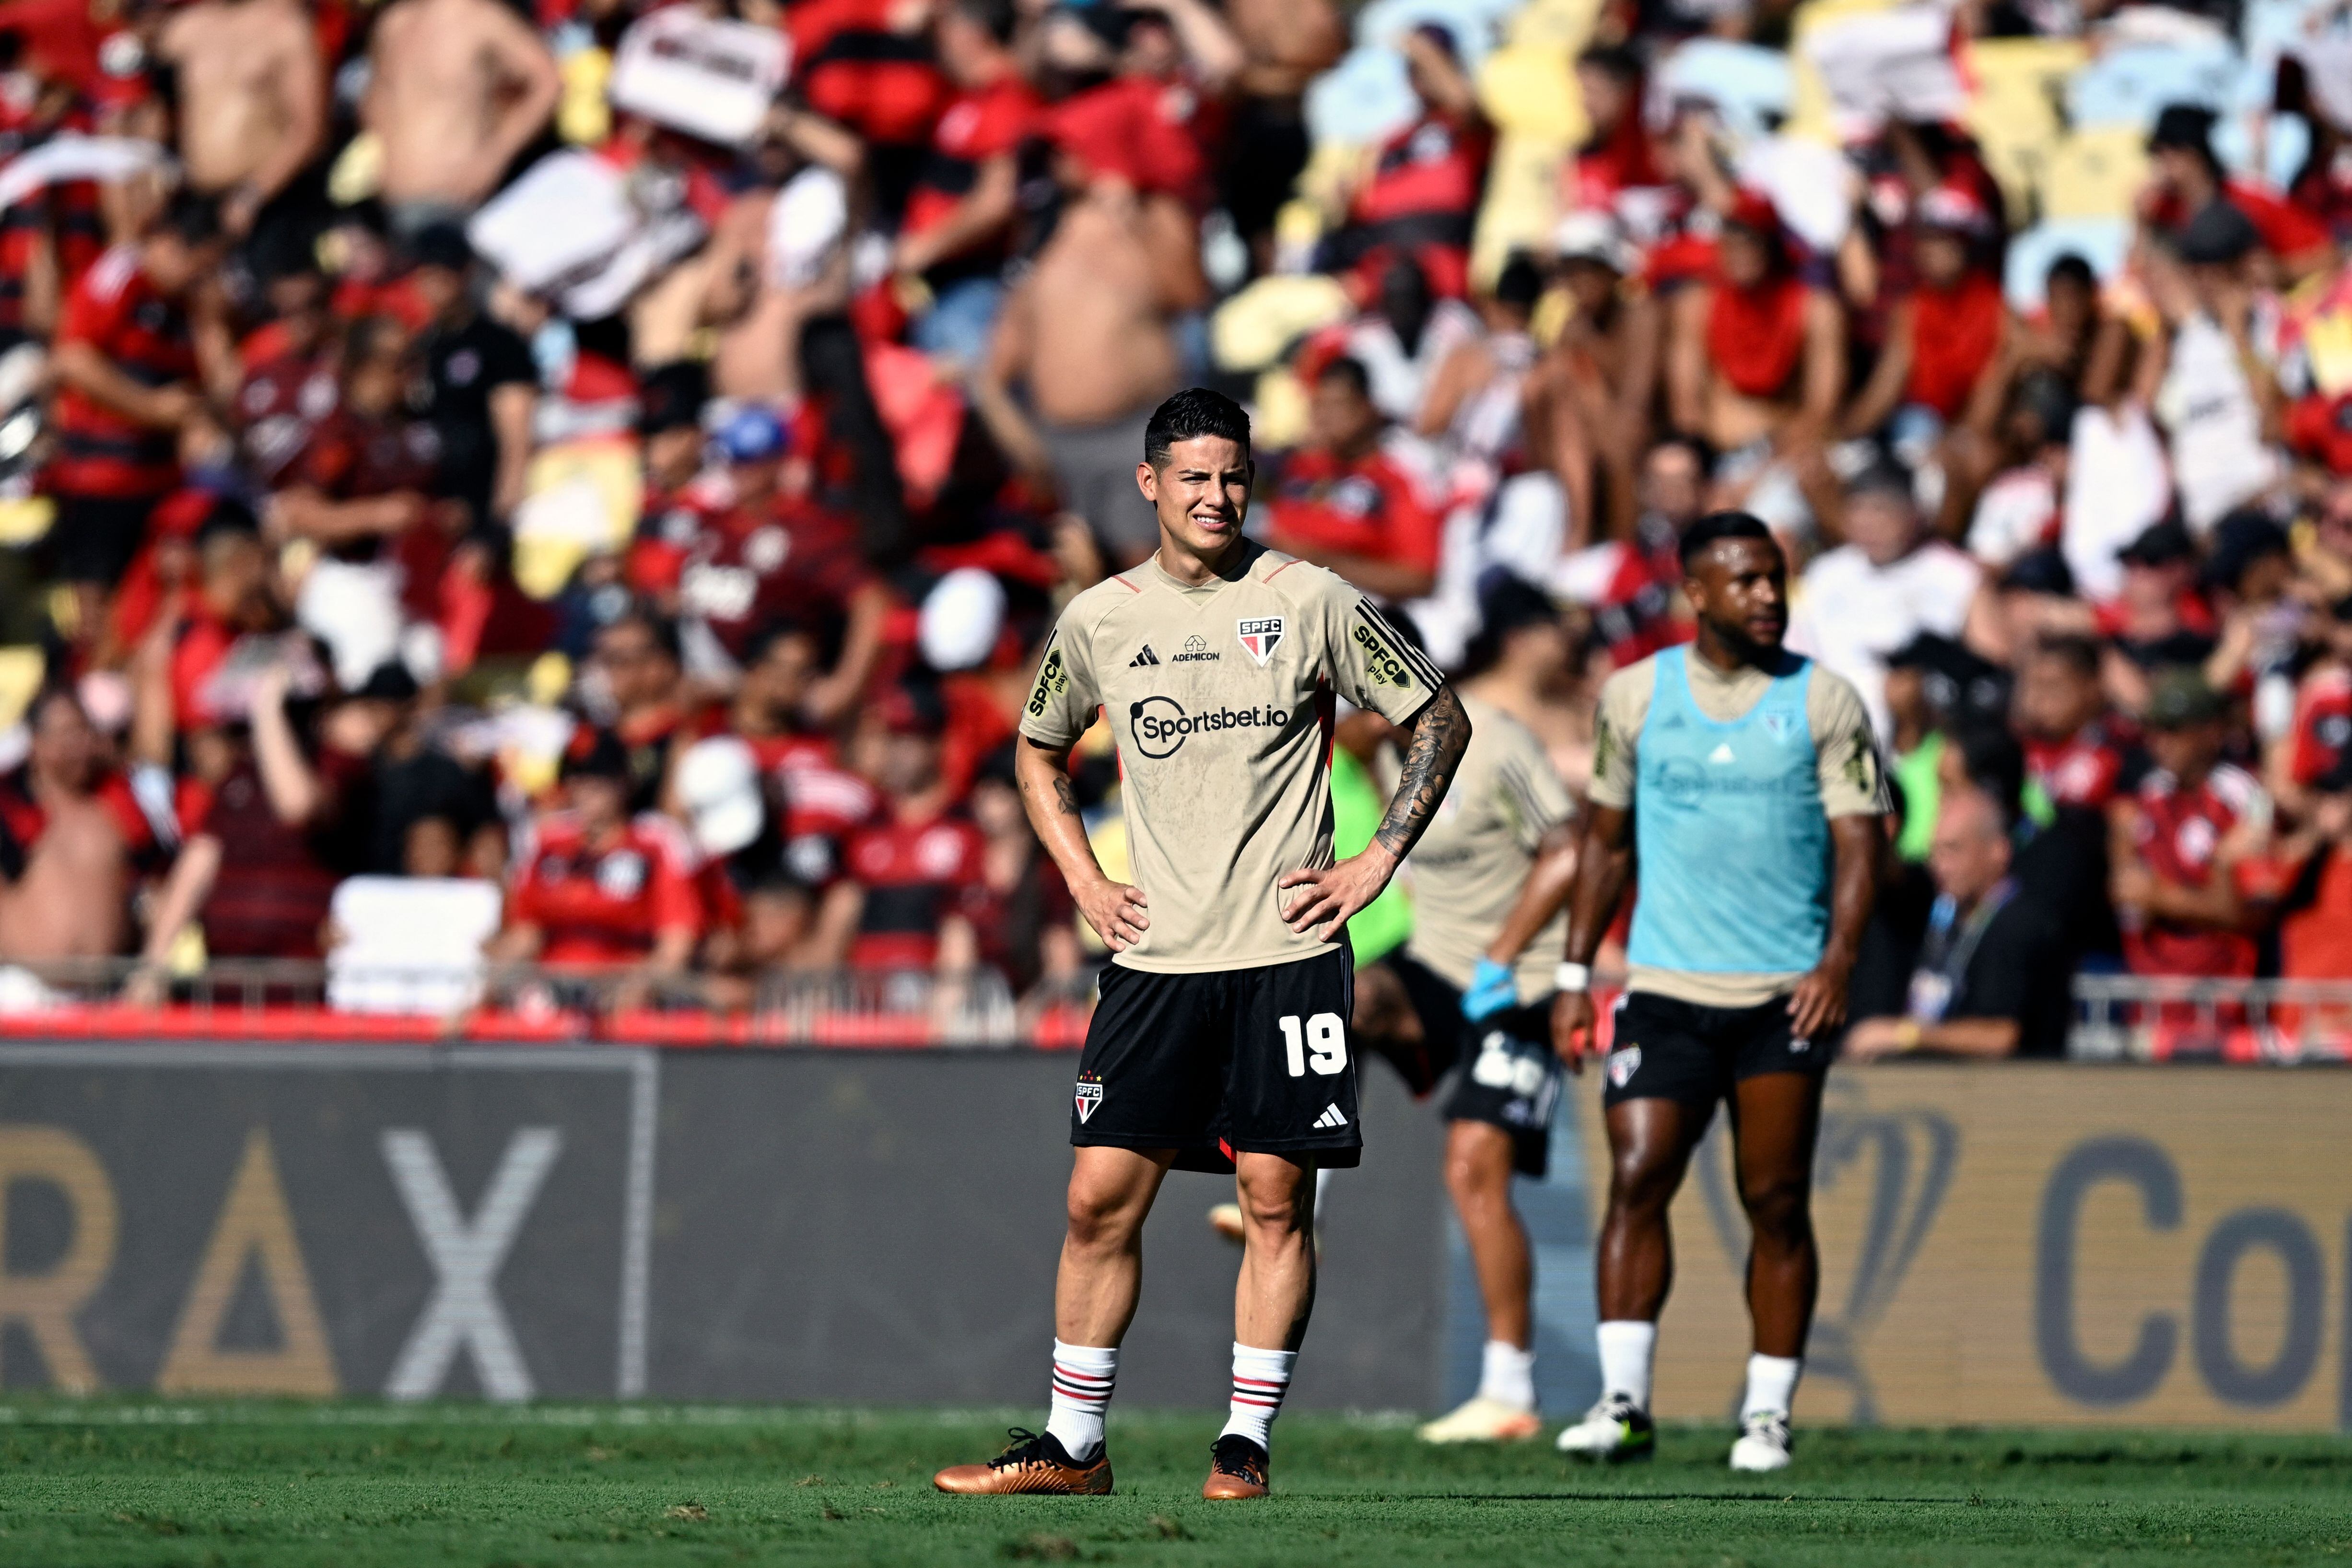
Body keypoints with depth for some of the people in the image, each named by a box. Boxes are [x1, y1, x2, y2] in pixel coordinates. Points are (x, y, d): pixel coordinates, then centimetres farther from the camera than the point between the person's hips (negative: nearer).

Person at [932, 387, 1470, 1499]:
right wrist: (1083, 879, 11)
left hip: (1287, 949, -2)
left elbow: (1440, 720, 7)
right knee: (1101, 1194, -1)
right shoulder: (1098, 619, 6)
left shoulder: (1309, 603, -1)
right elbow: (1038, 750, 23)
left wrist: (1378, 860, -1)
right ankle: (1073, 1447, 8)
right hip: (1155, 952, 2)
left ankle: (1247, 1443, 5)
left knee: (1277, 1197, -3)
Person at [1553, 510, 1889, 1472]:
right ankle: (1623, 1401, -11)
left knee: (1776, 1203, 0)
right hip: (1664, 992, 1)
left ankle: (1768, 1414, 8)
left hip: (1786, 994, -1)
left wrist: (1837, 962, -18)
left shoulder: (1825, 703, 2)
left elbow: (1859, 844, -3)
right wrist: (1575, 975, 10)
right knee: (1637, 1181, -11)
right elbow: (1607, 839, 15)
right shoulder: (1634, 697, 8)